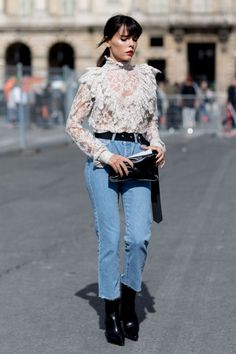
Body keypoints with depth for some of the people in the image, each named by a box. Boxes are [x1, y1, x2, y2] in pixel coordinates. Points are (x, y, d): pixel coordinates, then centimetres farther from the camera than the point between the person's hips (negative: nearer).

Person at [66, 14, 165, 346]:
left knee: (140, 235, -7)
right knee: (110, 237, -3)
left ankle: (129, 300, 16)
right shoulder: (93, 78, 0)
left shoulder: (146, 75, 11)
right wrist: (105, 155, -10)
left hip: (136, 157, 3)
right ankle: (111, 310, 11)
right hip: (103, 158, -3)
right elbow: (73, 124, 0)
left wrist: (157, 145, 0)